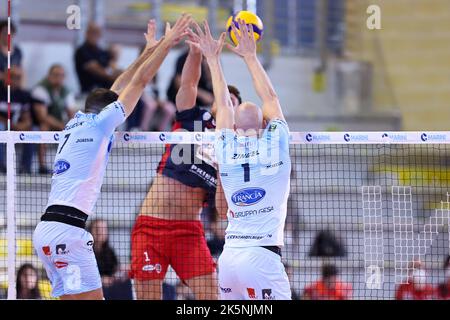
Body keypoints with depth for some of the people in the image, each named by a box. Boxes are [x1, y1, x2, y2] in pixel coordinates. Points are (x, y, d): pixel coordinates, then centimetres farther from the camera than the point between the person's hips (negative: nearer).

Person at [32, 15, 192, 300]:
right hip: (67, 228, -9)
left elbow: (117, 89, 31)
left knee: (71, 300, 8)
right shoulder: (98, 124, -2)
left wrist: (150, 50, 37)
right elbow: (140, 82, 1)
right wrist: (167, 43, 8)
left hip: (47, 230, 9)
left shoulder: (77, 124, 19)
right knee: (90, 298, -11)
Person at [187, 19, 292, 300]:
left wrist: (213, 58, 29)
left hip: (229, 255, 5)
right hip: (263, 256, -5)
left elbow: (224, 105, 20)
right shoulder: (275, 147, -1)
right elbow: (270, 98, 12)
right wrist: (250, 56, 22)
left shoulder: (226, 153, 6)